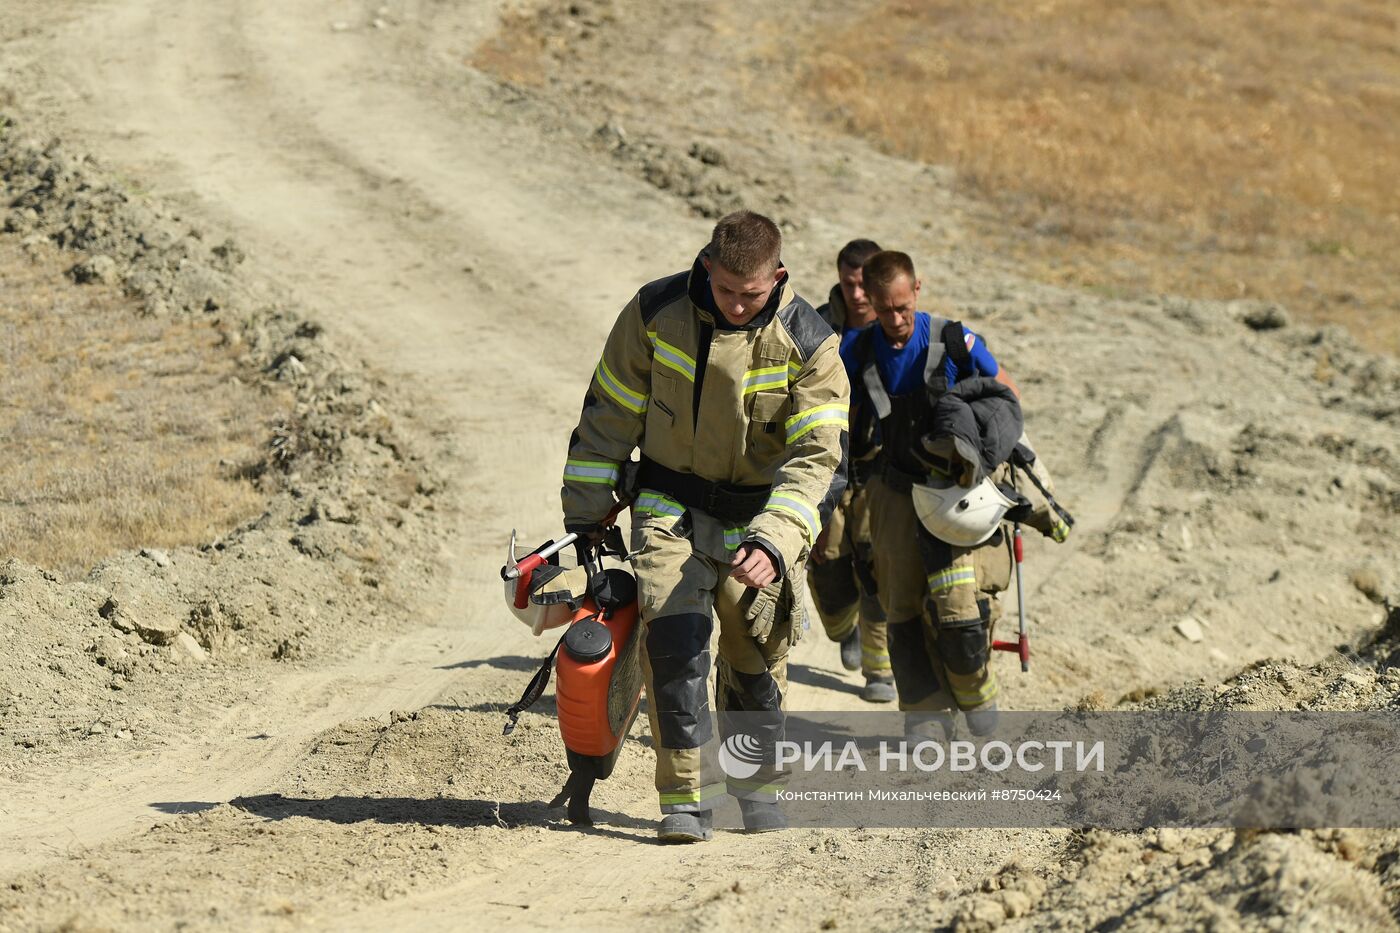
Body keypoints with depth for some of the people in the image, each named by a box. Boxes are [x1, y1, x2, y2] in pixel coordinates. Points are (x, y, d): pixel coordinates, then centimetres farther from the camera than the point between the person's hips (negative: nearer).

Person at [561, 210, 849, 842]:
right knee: (673, 634, -19)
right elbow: (610, 413, 0)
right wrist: (585, 511, 4)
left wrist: (773, 542, -29)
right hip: (671, 505, 0)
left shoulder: (807, 343, -14)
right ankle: (687, 796, -15)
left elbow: (816, 457, -16)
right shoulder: (656, 312, -11)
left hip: (758, 514, 0)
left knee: (755, 657, 7)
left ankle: (758, 783, 31)